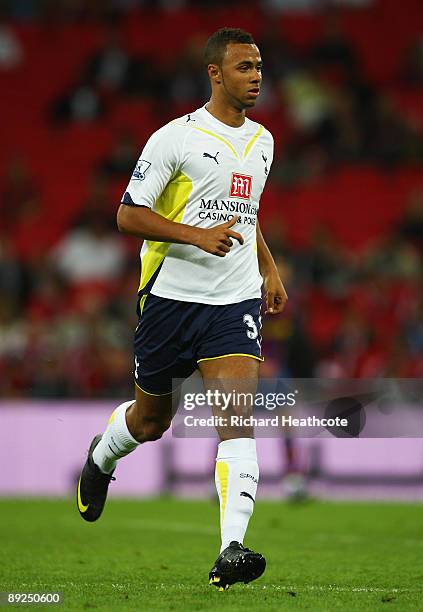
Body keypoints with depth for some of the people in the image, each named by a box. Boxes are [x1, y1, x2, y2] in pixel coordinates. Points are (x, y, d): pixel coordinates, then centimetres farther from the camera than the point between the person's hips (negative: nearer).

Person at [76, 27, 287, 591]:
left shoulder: (262, 141, 12)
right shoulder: (176, 137, -8)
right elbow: (128, 215, -11)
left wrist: (269, 268, 19)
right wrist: (199, 236, -22)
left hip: (236, 301, 3)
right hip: (172, 296, -3)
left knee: (238, 420, -15)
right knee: (151, 419, 14)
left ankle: (232, 550, -22)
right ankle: (101, 458, 49)